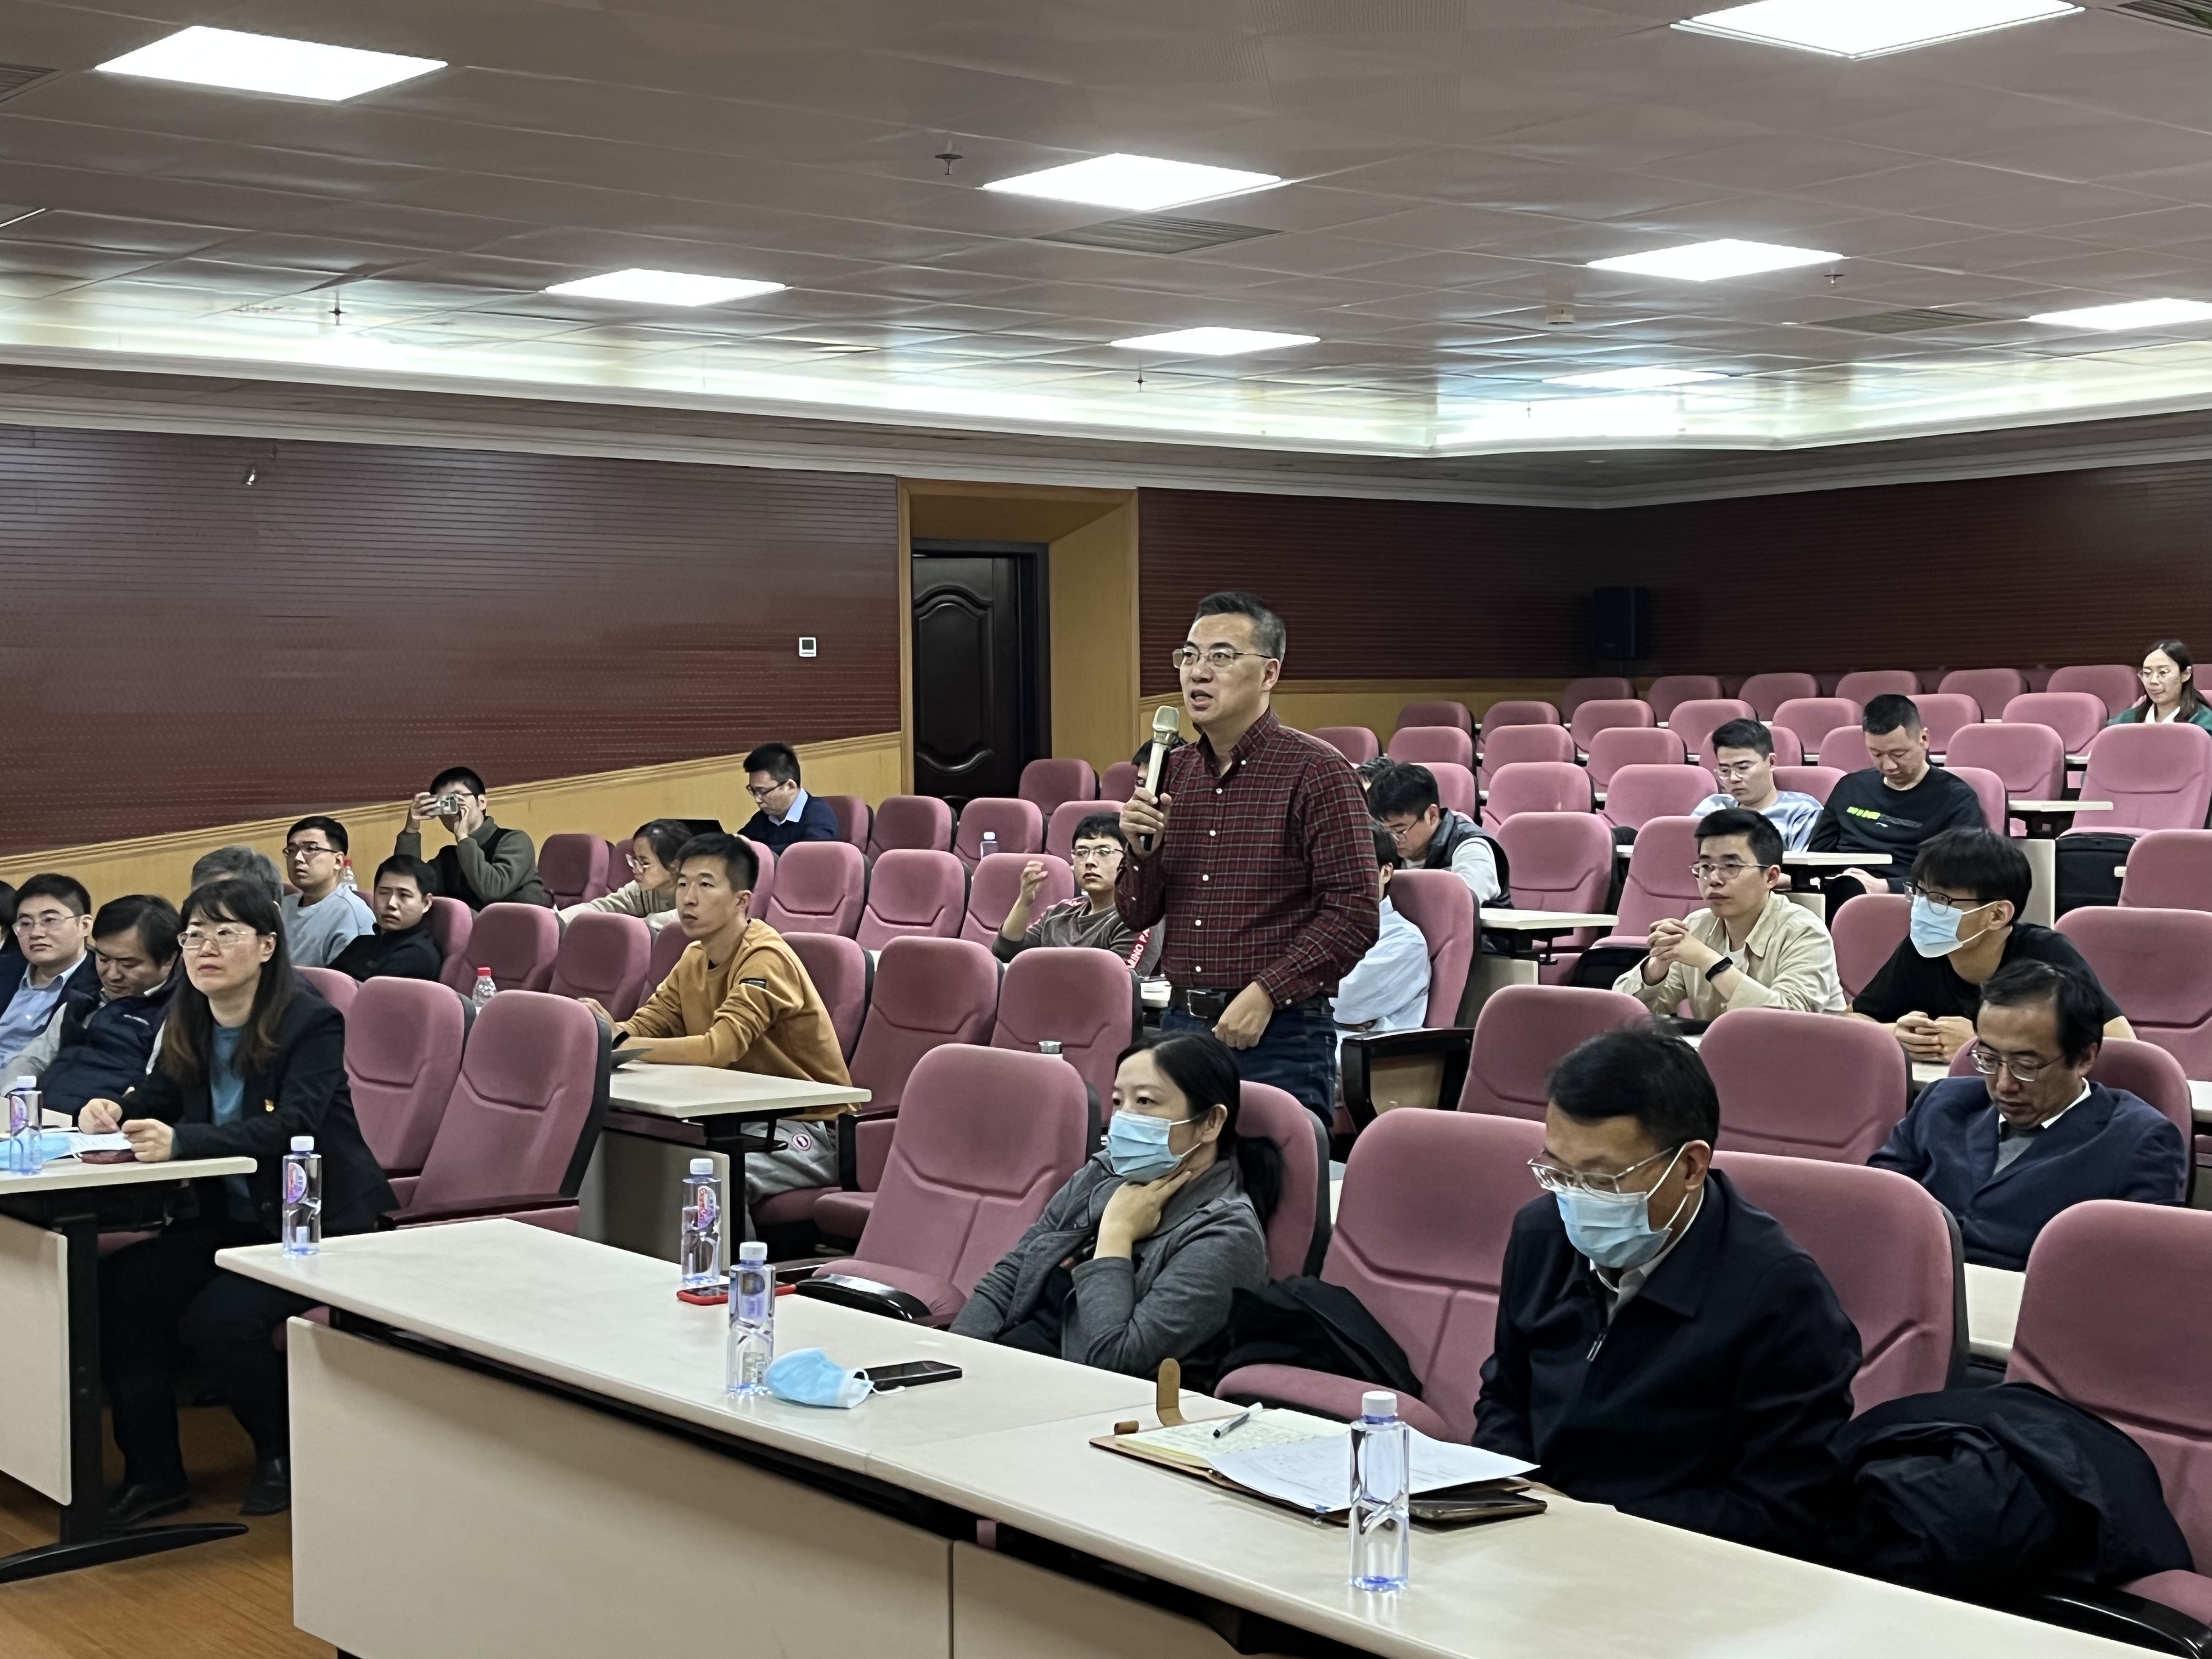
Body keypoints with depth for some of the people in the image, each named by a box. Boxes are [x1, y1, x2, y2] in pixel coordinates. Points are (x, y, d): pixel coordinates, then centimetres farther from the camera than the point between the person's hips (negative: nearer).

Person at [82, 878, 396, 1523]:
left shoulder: (313, 1024, -18)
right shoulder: (188, 1020, 4)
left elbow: (288, 1129, -28)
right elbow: (159, 1096, 16)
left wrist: (180, 1141, -42)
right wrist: (113, 1110, -10)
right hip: (233, 1218, 7)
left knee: (218, 1320, -27)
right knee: (119, 1286, -14)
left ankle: (287, 1456, 2)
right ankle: (153, 1475, -3)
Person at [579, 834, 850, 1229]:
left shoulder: (766, 960, -20)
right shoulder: (694, 959, 8)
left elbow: (720, 1048, -31)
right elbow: (644, 1027, 4)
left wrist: (619, 1046, -33)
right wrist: (611, 1030, -20)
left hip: (809, 1129, -8)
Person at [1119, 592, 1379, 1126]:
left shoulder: (1316, 772, -7)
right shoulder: (1172, 772, 11)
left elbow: (1353, 912, -12)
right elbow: (1137, 916, 14)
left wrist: (1265, 992, -18)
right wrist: (1142, 847, -5)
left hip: (1279, 1037, -5)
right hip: (1181, 1024, 5)